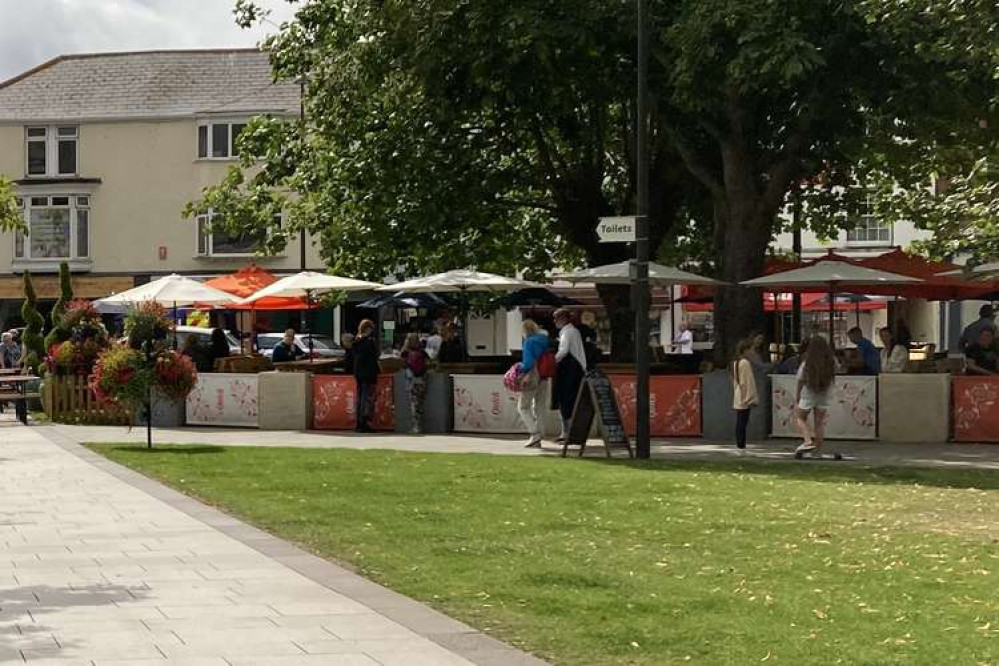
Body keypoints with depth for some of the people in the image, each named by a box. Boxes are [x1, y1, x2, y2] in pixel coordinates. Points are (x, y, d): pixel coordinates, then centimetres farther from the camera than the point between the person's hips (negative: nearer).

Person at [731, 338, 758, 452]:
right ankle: (741, 446, -9)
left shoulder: (735, 362, 15)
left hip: (738, 399, 9)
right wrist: (753, 398, -12)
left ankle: (739, 445, 12)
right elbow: (749, 382, -15)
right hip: (745, 399, -9)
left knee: (739, 423, 10)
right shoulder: (746, 363, -13)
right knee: (743, 423, -8)